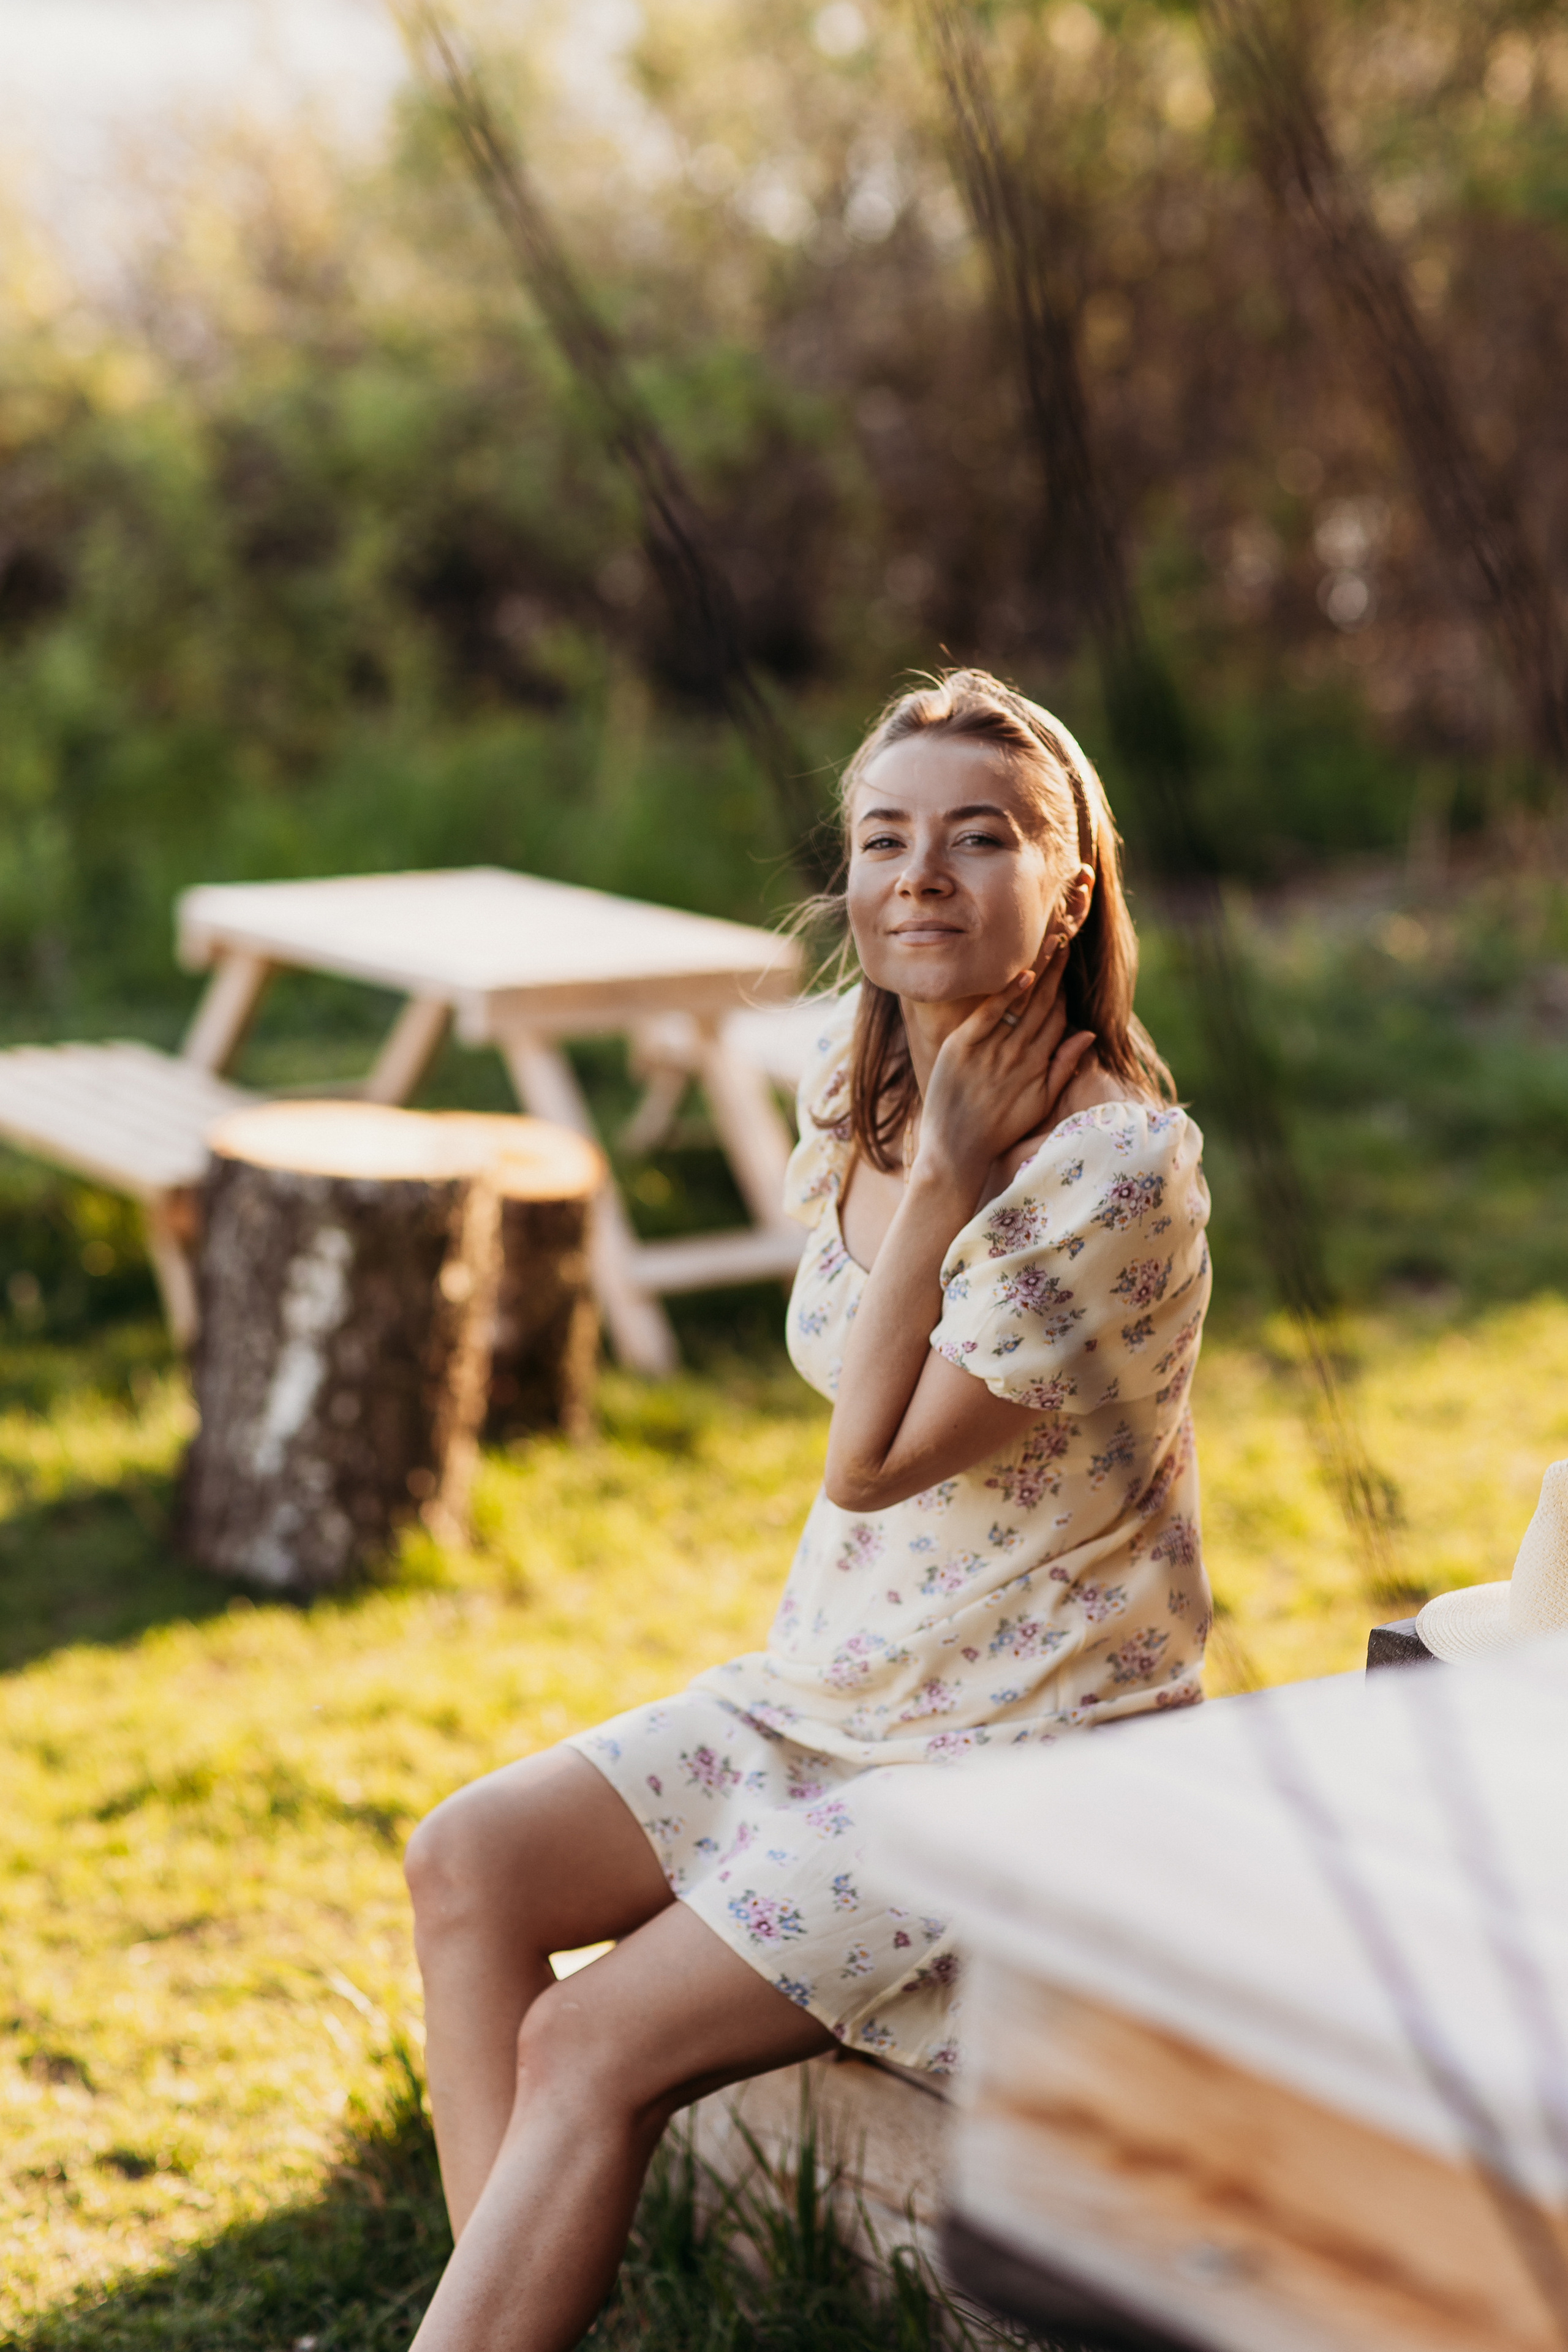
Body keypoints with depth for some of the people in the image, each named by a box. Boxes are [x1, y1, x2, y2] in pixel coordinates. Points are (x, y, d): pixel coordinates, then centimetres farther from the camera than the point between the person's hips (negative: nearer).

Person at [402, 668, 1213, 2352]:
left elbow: (871, 1456, -19)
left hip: (1027, 1754, -8)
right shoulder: (853, 1073, 3)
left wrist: (945, 1181, -20)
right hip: (834, 1686, 8)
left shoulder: (1118, 1167, -21)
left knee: (593, 2049, -16)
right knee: (470, 1863, -7)